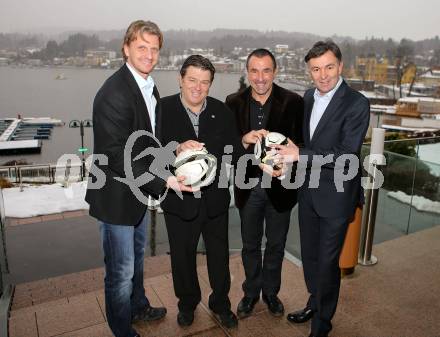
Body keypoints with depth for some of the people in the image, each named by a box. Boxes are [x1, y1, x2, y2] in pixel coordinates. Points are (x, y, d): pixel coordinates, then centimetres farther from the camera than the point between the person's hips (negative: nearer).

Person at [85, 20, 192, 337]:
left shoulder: (149, 87, 4)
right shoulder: (114, 92, -24)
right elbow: (118, 156, -27)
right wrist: (163, 182, -29)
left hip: (139, 189, 9)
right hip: (116, 195, -9)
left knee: (136, 257, 27)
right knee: (121, 269, 8)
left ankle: (138, 307, 51)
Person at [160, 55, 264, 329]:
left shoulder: (222, 112, -4)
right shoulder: (163, 109, -10)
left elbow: (231, 155, -2)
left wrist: (244, 142, -21)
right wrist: (177, 150, -35)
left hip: (215, 201, 2)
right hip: (180, 201, -1)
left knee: (219, 256, 19)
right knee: (183, 257, 19)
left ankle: (221, 303, 46)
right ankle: (188, 303, 47)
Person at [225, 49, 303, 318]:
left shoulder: (293, 102, -9)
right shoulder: (234, 103, -4)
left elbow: (301, 144, -7)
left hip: (280, 185, -1)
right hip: (248, 186, 1)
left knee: (276, 245, 17)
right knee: (250, 245, 17)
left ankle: (271, 291, 40)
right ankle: (251, 292, 39)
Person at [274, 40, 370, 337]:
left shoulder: (356, 104, -17)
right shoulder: (309, 97, 5)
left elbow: (347, 154, -23)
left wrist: (300, 154, -26)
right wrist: (289, 152, -2)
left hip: (335, 195, -6)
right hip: (308, 191, 7)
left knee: (327, 261, 6)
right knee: (310, 255, 21)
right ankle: (315, 303, 46)